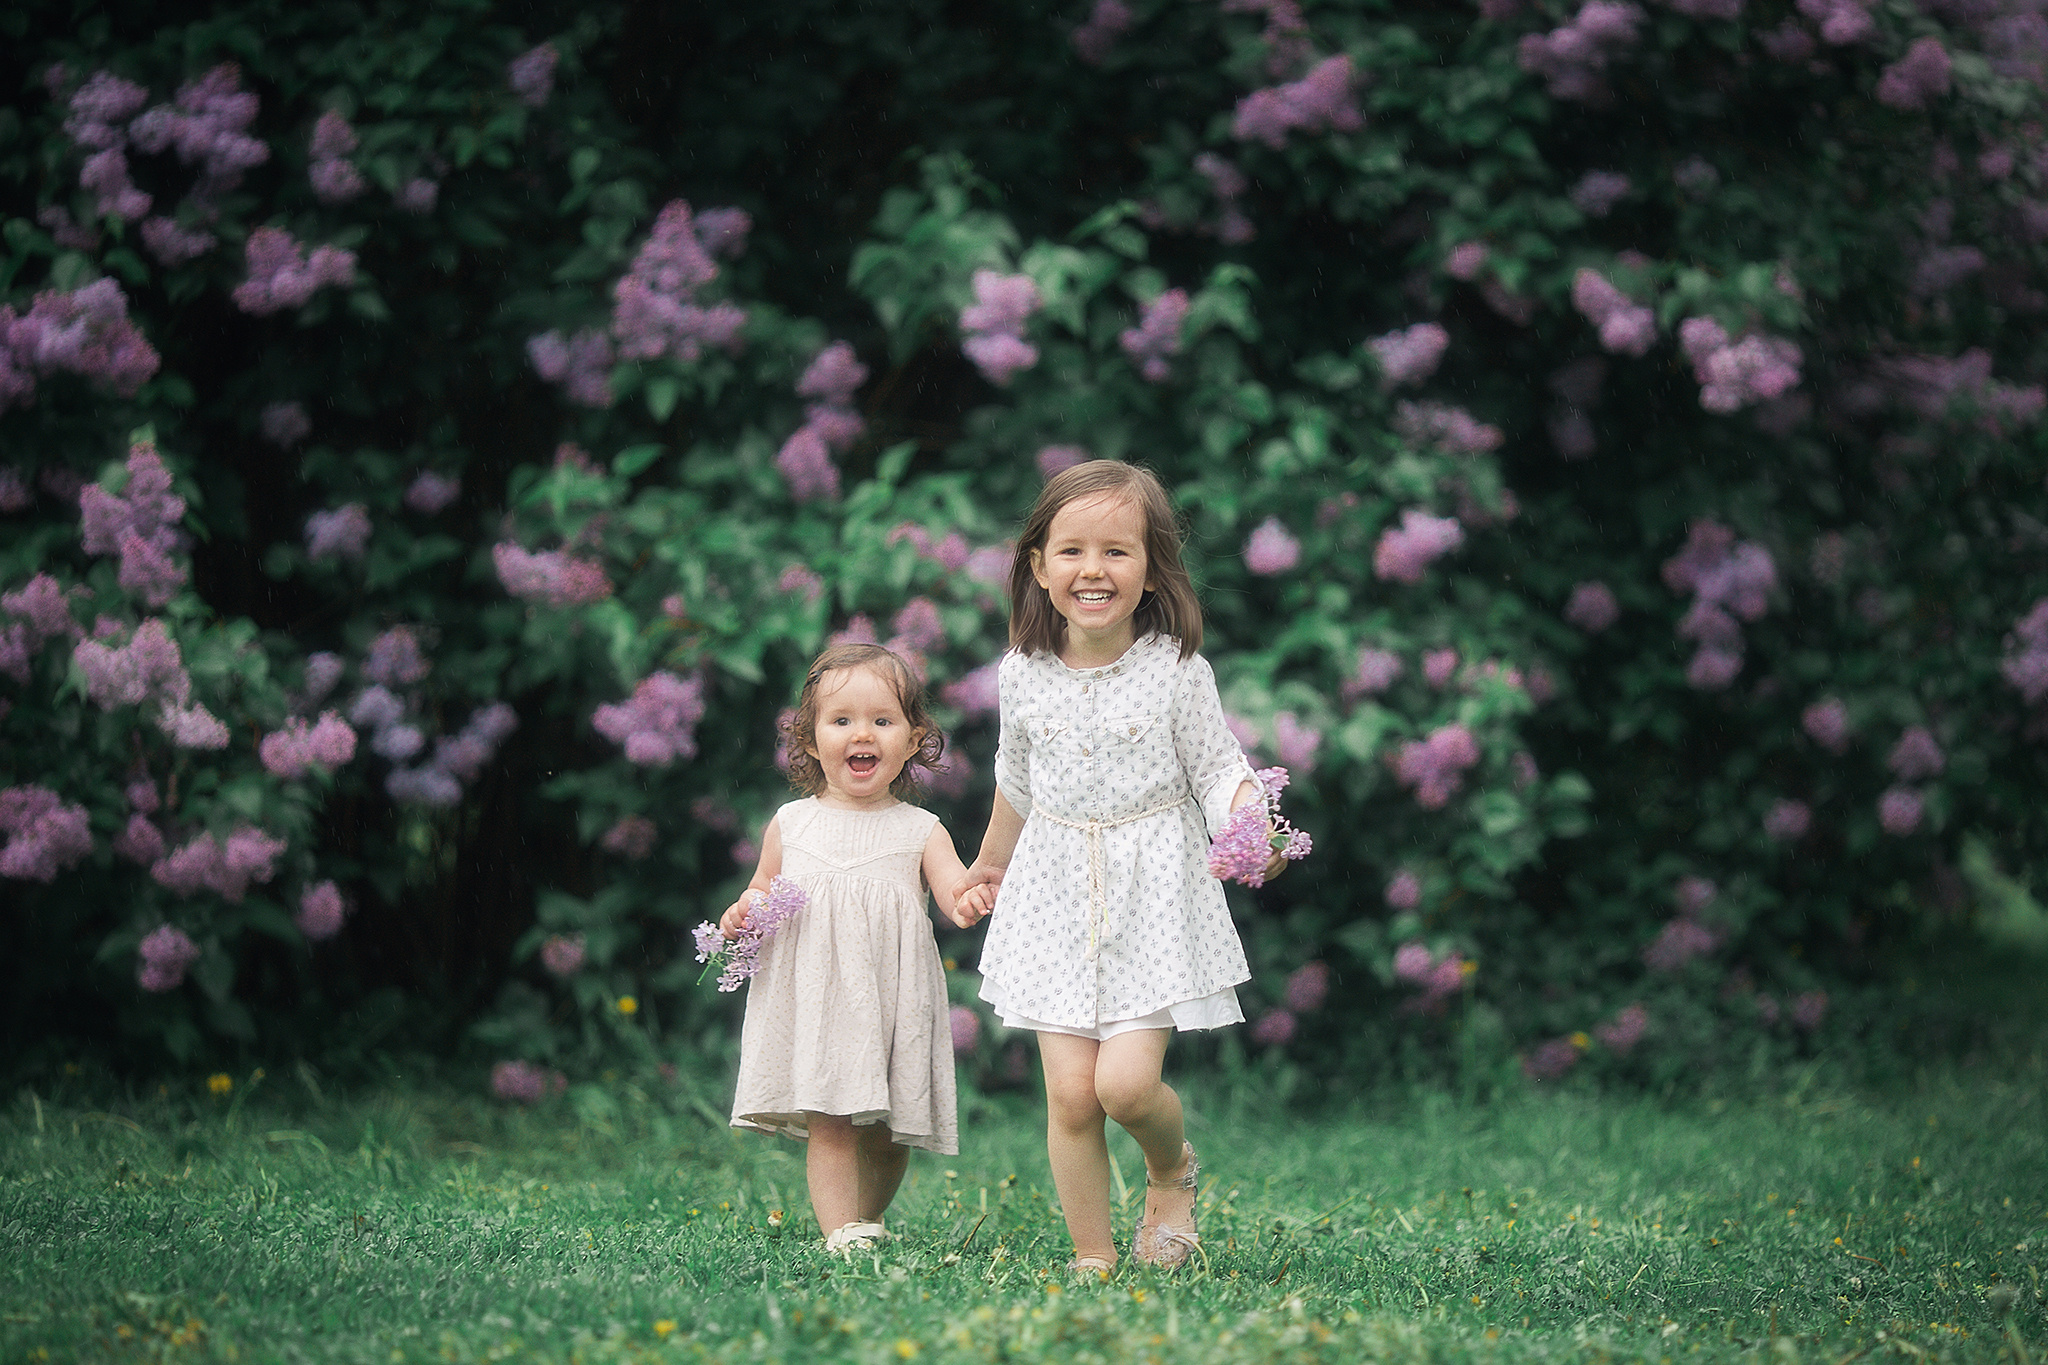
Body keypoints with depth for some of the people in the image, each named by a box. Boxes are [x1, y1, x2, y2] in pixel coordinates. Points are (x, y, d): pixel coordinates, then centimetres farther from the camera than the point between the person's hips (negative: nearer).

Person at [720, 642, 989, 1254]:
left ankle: (867, 1220, 30)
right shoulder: (790, 825, 9)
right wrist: (742, 916, -2)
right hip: (812, 998, 0)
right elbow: (763, 893, 21)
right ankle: (841, 1234, -13)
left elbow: (955, 895, -6)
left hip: (891, 1001, 1)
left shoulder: (920, 831, 5)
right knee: (829, 1124, -12)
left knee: (885, 1133, 7)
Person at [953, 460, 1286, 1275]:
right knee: (1069, 1091, -4)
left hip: (1153, 897, -2)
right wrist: (991, 865, 32)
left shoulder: (1177, 673, -9)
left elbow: (1218, 772, -3)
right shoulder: (1024, 676, 0)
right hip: (1058, 898, 3)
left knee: (1125, 1082, -14)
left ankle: (1171, 1170, 20)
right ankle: (1092, 1258, 9)